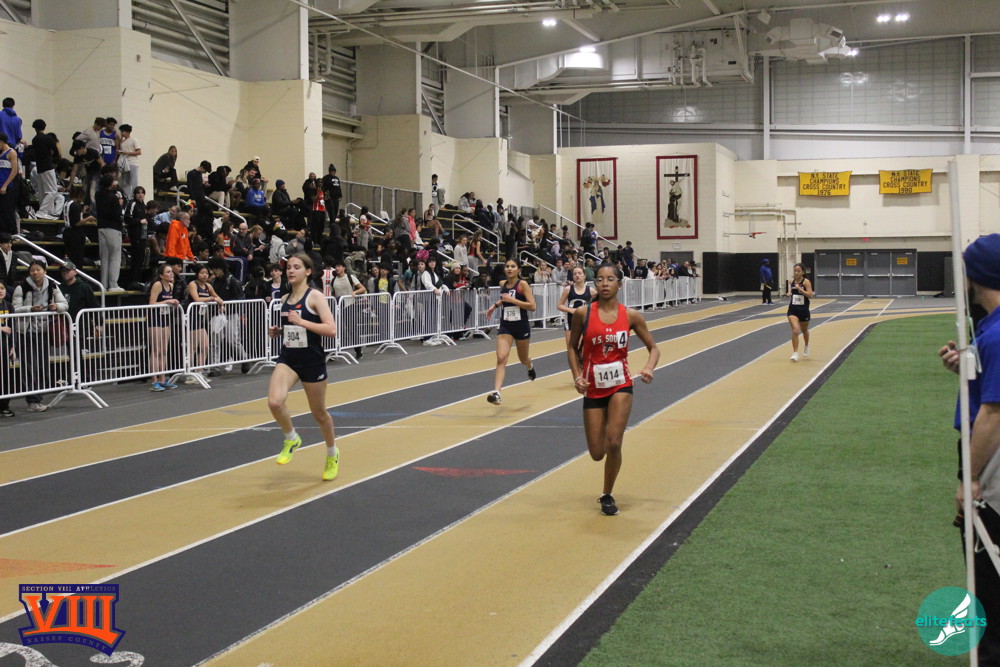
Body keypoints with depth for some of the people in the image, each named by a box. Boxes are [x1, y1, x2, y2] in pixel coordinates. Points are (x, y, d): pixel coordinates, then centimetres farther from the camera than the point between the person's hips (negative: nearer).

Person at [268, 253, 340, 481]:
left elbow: (331, 330, -20)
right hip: (288, 358, 4)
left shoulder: (315, 297, -10)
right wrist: (278, 331, 2)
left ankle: (332, 454, 36)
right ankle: (291, 440, 5)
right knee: (274, 402, -23)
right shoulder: (285, 299, 8)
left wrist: (301, 322, -25)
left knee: (318, 413, 10)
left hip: (312, 360, -4)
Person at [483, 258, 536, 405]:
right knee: (501, 358, -16)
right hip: (505, 326, 3)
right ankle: (496, 392, -24)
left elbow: (532, 306, -18)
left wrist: (512, 300, -23)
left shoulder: (523, 284, -12)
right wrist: (495, 305, 14)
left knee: (523, 358, 19)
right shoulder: (503, 284, 4)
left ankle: (530, 367, 57)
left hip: (521, 326, -3)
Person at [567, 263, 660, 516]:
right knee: (597, 453, 1)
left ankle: (607, 496, 9)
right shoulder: (583, 314, -5)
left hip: (621, 385, -1)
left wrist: (649, 368, -15)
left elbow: (653, 347, 5)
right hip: (593, 388, 1)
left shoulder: (630, 316, -4)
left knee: (614, 443, -13)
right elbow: (572, 346, 7)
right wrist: (577, 376, -6)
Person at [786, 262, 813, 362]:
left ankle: (806, 346, 50)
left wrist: (800, 289, -26)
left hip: (803, 310, -1)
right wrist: (788, 294, -3)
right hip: (793, 310, 1)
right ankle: (795, 353, -15)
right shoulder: (791, 281, 2)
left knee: (804, 330, 21)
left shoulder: (806, 282, -10)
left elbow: (810, 295, -18)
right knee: (795, 330, -17)